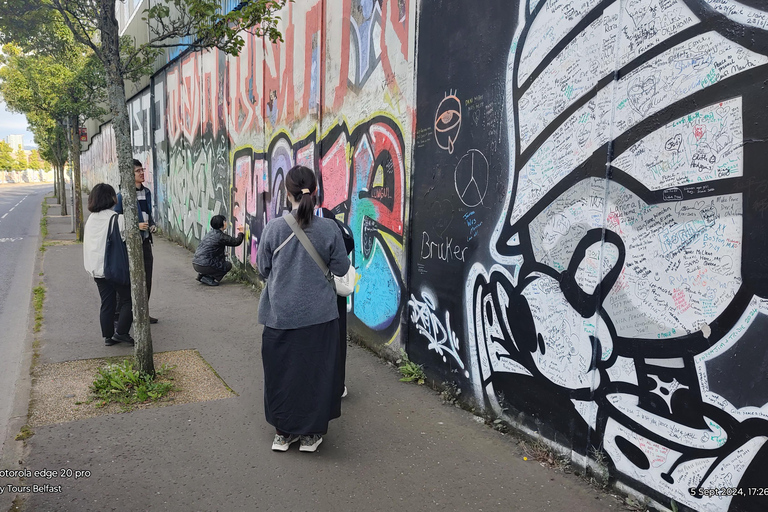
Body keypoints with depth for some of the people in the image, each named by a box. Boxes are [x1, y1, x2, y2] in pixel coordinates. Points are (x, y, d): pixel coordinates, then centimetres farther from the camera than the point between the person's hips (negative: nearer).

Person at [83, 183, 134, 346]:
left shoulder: (91, 219, 8)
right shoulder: (117, 218, -13)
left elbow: (87, 244, 15)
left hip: (97, 269, 7)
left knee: (106, 303, 13)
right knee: (128, 299, 6)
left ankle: (108, 336, 18)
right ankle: (121, 333, 2)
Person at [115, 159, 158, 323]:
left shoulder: (146, 192, 10)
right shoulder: (122, 196, -12)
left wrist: (153, 224, 3)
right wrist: (136, 226, -20)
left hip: (145, 241, 7)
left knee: (147, 278, 12)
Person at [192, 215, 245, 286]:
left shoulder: (210, 233, 13)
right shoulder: (221, 236, -12)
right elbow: (236, 242, -6)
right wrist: (241, 233, 11)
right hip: (204, 266, -9)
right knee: (228, 265, 9)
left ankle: (202, 274, 16)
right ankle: (207, 278, -2)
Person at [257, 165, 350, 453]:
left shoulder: (273, 228, -9)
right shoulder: (329, 228, -10)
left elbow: (263, 269, 2)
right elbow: (341, 268, 0)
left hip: (281, 315, 1)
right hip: (319, 314, 0)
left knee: (281, 371, 16)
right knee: (316, 371, 13)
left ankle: (283, 432, 30)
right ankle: (310, 434, 24)